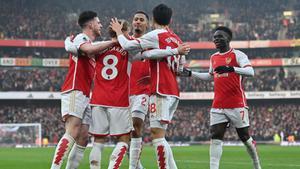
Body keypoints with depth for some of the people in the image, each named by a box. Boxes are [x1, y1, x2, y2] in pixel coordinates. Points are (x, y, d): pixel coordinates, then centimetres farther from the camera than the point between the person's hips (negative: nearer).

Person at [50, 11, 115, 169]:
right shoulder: (81, 38, -3)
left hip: (85, 96, 10)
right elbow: (90, 49, -27)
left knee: (83, 137, 3)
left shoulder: (91, 44, 26)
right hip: (74, 92, -10)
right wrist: (114, 41, -19)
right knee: (72, 133, -21)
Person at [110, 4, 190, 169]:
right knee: (158, 133, 11)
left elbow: (127, 45, -11)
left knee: (157, 133, -10)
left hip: (161, 91, -8)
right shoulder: (177, 39, 16)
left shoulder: (156, 35, -6)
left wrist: (119, 32, 9)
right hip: (173, 91, 8)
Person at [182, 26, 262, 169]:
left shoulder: (237, 55, -6)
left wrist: (231, 68, -36)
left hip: (236, 105, -5)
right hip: (218, 106, 5)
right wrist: (190, 73, 23)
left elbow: (250, 72, -21)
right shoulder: (213, 57, 14)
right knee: (215, 137, -6)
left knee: (244, 136, 6)